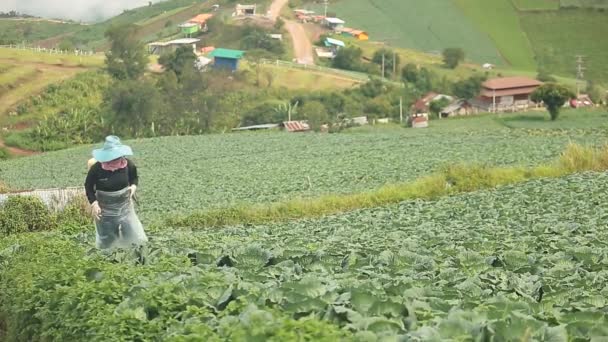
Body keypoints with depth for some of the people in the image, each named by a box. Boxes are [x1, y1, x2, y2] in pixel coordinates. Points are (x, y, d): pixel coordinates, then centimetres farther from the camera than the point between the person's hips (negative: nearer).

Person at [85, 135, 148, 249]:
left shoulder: (128, 164, -13)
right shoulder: (96, 168, -20)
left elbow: (135, 178, 9)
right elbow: (88, 186, -4)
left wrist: (133, 186, -12)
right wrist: (94, 203, -14)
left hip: (125, 205, 2)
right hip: (105, 209, -2)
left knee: (136, 237, 4)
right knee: (106, 241, 16)